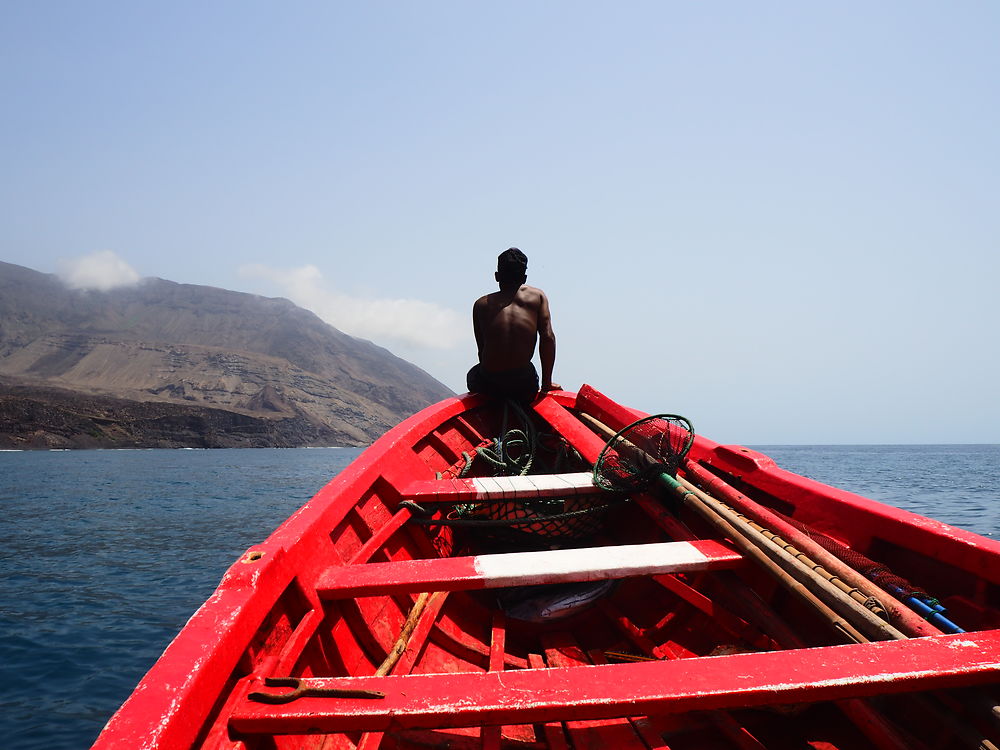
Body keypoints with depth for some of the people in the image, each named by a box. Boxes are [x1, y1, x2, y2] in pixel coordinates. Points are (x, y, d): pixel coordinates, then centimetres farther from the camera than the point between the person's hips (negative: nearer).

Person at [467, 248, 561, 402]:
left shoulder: (481, 304, 9)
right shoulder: (537, 296, 9)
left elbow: (482, 349, 7)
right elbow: (548, 337, 0)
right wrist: (546, 383, 5)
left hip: (489, 385, 0)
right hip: (524, 386, 0)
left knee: (473, 374, 35)